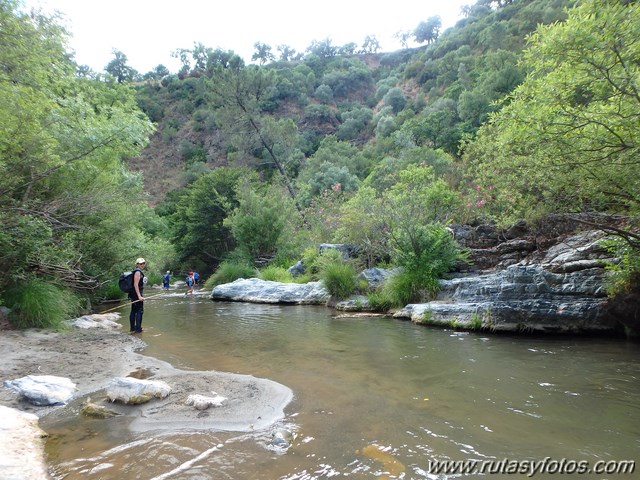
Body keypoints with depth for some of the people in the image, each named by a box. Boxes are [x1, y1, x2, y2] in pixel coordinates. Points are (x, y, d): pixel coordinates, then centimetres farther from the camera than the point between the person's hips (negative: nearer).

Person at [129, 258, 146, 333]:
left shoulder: (137, 271, 16)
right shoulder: (138, 272, -15)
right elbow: (135, 285, -22)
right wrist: (139, 296, -27)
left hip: (133, 295, 10)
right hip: (137, 294, -10)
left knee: (133, 311, 14)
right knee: (140, 311, -6)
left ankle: (132, 328, 22)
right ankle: (138, 329, -4)